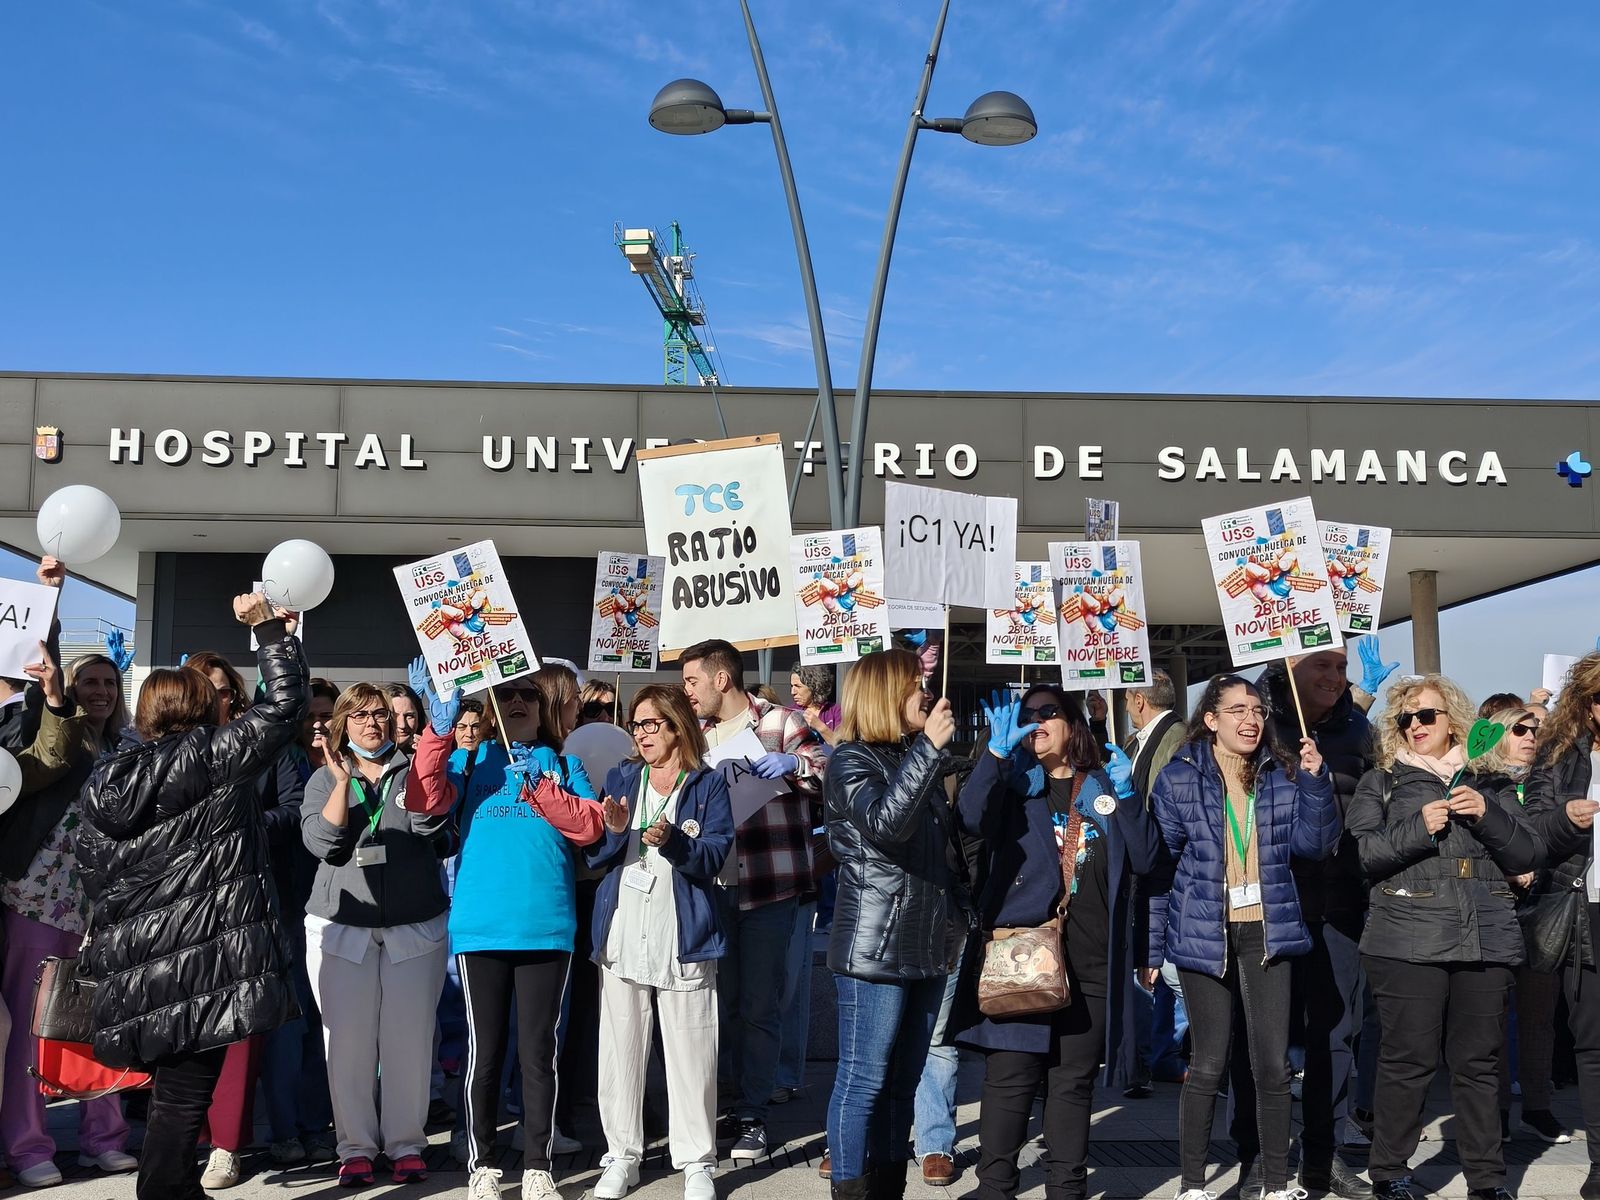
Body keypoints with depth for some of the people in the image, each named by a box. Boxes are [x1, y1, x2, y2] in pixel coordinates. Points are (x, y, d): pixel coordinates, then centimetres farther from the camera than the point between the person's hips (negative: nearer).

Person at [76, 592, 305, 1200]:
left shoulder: (104, 779, 10)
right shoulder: (211, 758, -8)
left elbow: (93, 871, 14)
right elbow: (285, 701, -5)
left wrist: (112, 942, 25)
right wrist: (269, 626, 5)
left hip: (136, 967, 7)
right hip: (205, 960, -7)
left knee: (176, 1091, 18)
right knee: (184, 1098, -2)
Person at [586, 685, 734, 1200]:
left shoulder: (709, 784, 4)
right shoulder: (621, 778, 12)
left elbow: (715, 855, -7)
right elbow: (595, 854, 6)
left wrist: (672, 841, -24)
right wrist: (614, 829, -14)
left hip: (683, 936, -3)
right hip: (621, 933, 3)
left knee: (690, 1053, -1)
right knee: (620, 1048, 6)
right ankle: (621, 1156, 18)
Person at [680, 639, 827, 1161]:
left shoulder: (780, 722, -5)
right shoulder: (700, 734, 15)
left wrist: (796, 765, -24)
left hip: (770, 886, -6)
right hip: (716, 884, 6)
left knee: (759, 1004, 0)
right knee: (728, 1000, 13)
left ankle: (752, 1116, 11)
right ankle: (742, 1101, 26)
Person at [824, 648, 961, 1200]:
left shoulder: (917, 760, 14)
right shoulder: (851, 761, -7)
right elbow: (886, 824, -26)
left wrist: (955, 921, 18)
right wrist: (929, 746, -24)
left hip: (927, 948, 8)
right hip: (874, 950, -7)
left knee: (902, 1085, 12)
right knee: (864, 1082, -2)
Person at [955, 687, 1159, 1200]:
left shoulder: (1106, 788, 13)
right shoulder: (1012, 781, 8)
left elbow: (1146, 859, 5)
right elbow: (971, 818, -13)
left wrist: (1126, 794, -5)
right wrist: (998, 750, -19)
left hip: (1091, 961, 2)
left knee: (1074, 1082, 9)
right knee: (1010, 1077, -3)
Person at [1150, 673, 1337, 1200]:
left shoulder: (1282, 775, 5)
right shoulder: (1179, 778, -5)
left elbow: (1313, 842, -2)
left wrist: (1315, 780, -16)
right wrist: (1150, 947, -4)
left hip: (1266, 933, 3)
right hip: (1205, 936, -3)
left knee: (1274, 1065, 5)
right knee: (1208, 1065, 4)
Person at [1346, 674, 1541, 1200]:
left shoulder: (1486, 782, 17)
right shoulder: (1381, 781, 11)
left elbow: (1527, 856, 12)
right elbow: (1357, 851, -2)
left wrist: (1488, 815, -5)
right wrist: (1419, 829, -14)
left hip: (1487, 939, 3)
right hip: (1407, 939, -2)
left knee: (1480, 1060, 7)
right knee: (1408, 1059, -3)